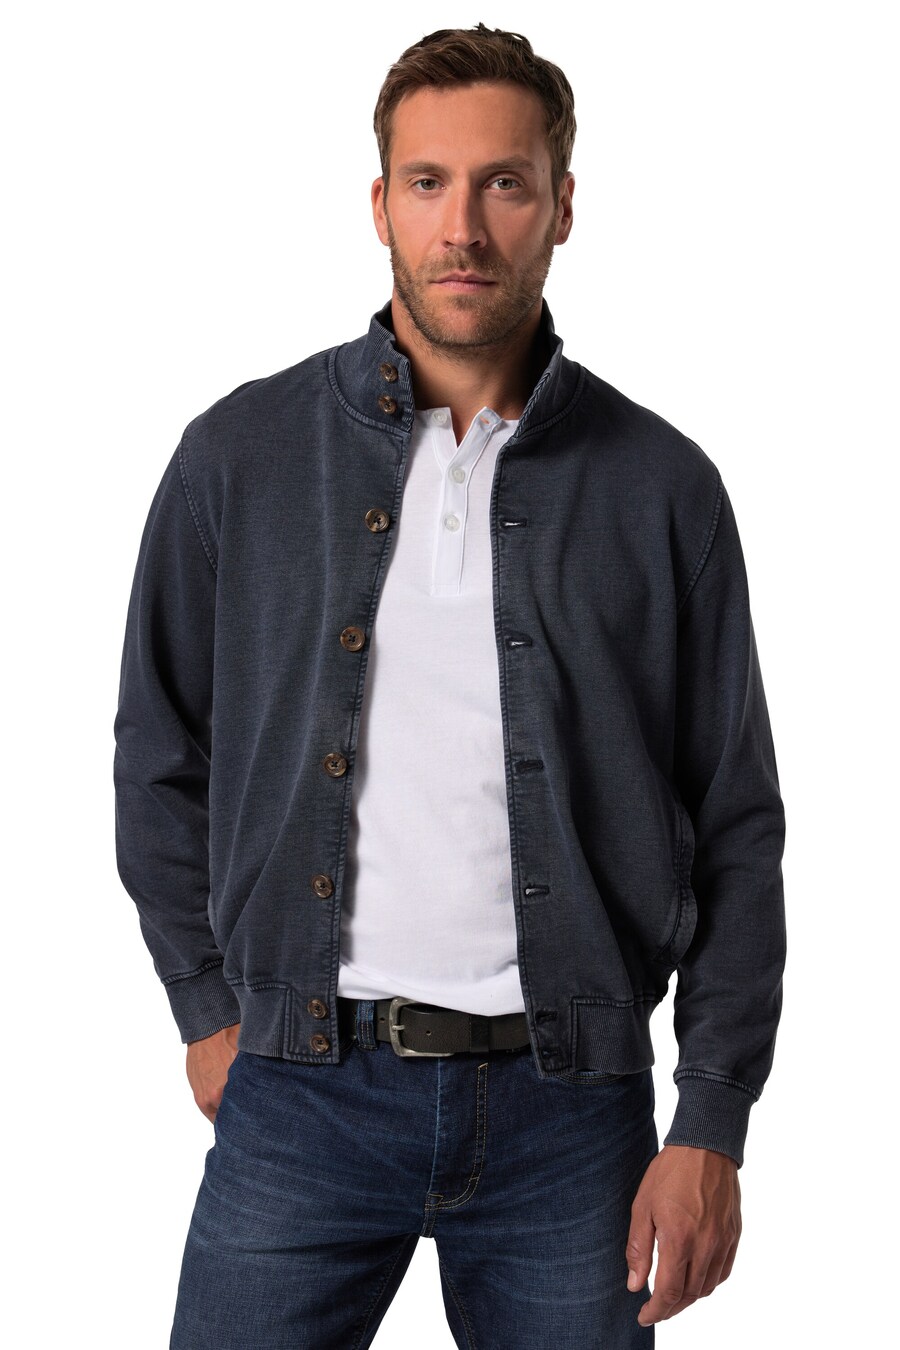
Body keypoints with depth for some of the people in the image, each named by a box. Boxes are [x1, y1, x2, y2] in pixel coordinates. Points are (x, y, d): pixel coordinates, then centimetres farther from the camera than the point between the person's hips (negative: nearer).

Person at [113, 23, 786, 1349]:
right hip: (300, 1096, 0)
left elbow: (736, 830, 2)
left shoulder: (660, 486, 1)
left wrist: (712, 1131, -2)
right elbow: (161, 759, 12)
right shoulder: (241, 455, 3)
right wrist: (210, 1009, 7)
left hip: (568, 1109, 0)